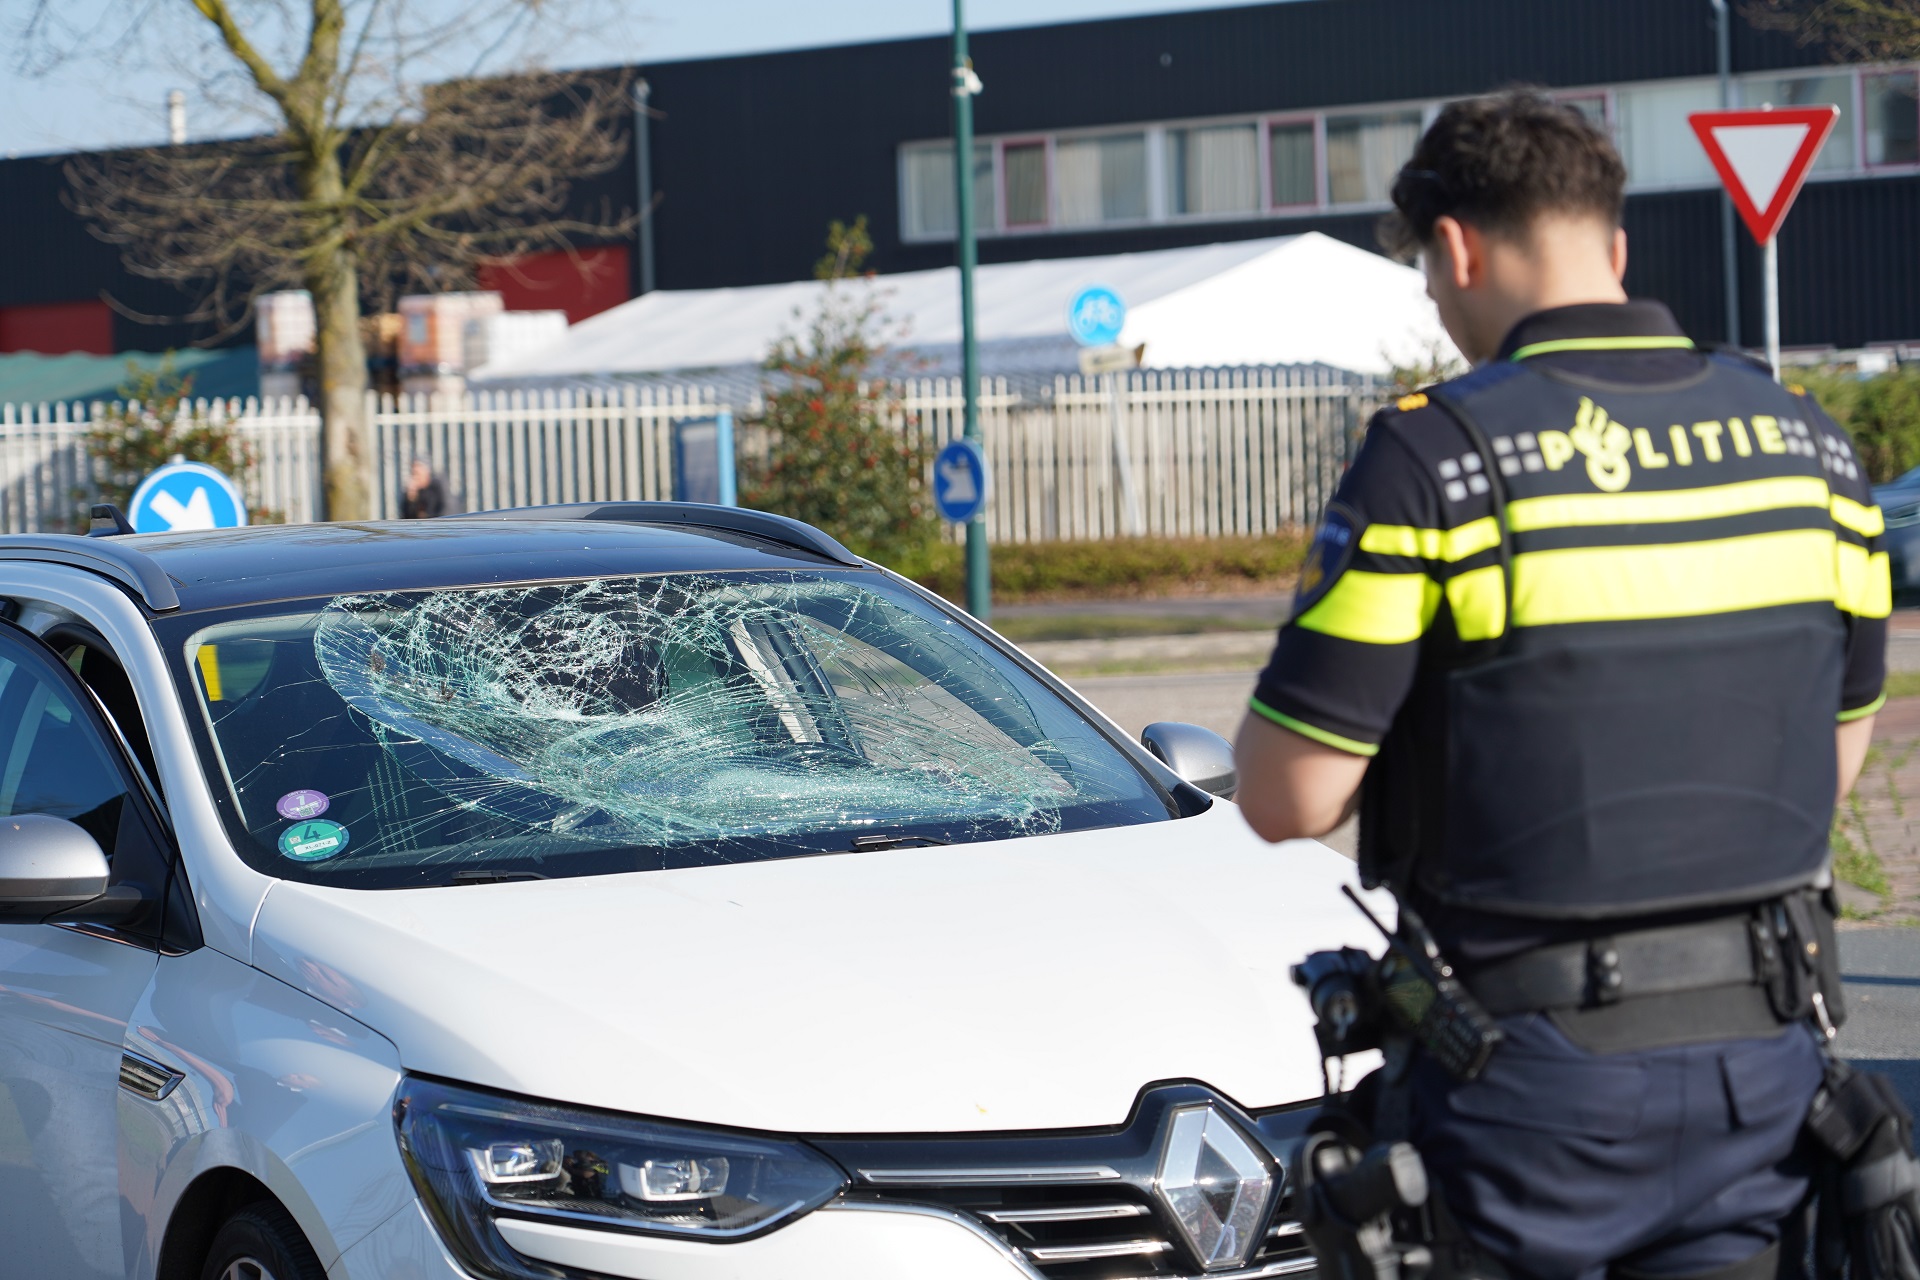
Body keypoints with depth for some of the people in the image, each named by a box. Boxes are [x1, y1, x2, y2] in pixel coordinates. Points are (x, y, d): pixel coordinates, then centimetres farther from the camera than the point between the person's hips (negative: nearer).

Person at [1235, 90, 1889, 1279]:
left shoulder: (1436, 454, -13)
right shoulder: (1807, 439, 5)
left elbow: (1289, 799, -12)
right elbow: (1837, 760, 14)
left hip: (1541, 1060, -5)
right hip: (1767, 1046, 5)